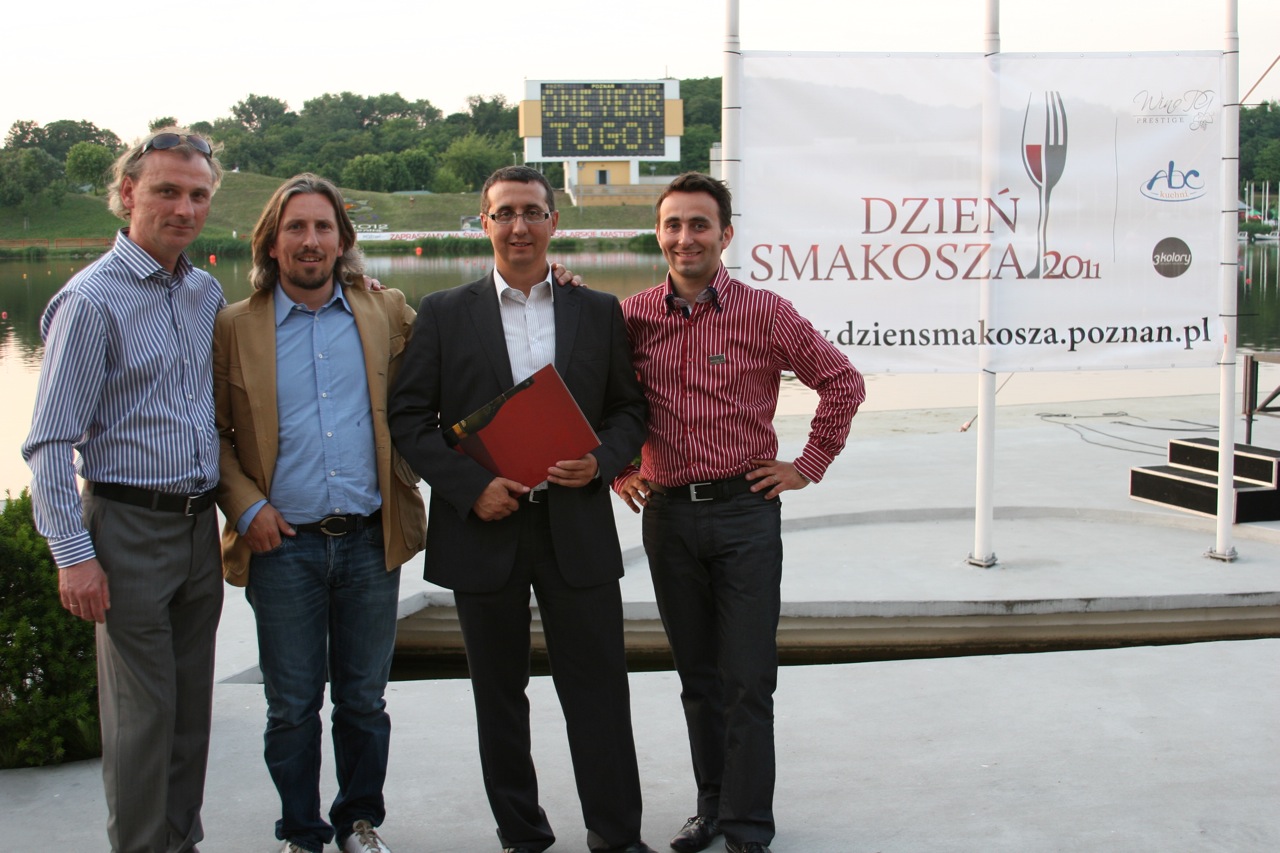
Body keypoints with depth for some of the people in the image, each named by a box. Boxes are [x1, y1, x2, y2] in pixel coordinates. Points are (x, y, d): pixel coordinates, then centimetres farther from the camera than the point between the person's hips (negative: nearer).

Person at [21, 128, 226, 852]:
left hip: (200, 526, 6)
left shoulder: (208, 292, 9)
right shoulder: (93, 299, -11)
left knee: (192, 704, 14)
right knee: (142, 712, 1)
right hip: (131, 527, -6)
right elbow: (51, 442, -12)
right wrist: (74, 554, -15)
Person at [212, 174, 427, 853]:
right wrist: (246, 508, -7)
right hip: (283, 544, -1)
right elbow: (213, 432, 4)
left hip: (370, 539, 1)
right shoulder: (235, 327, 2)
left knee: (364, 700, 12)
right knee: (292, 706, 7)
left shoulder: (387, 314, 6)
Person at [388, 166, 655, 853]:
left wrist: (601, 461, -10)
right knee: (499, 696, 10)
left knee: (599, 690, 3)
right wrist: (471, 485, -12)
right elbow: (408, 418, 0)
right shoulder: (443, 314, 4)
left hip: (577, 529, 0)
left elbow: (629, 409, 11)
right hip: (485, 528, 0)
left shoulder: (599, 311, 8)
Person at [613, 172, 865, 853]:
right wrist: (618, 470, 8)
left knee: (747, 681, 0)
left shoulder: (763, 313, -4)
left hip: (744, 511, -3)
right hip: (666, 513, 3)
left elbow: (842, 382, 1)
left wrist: (807, 466, -1)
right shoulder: (632, 316, 3)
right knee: (697, 677, 14)